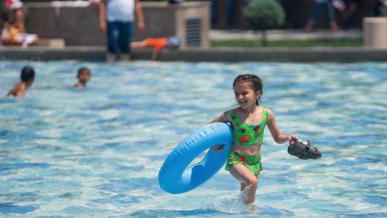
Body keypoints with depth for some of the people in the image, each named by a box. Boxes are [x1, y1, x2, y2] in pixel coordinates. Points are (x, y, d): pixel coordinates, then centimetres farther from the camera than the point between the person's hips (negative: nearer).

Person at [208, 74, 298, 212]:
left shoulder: (267, 114, -2)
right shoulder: (232, 115, -7)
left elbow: (277, 138, 10)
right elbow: (209, 127, 8)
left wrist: (288, 138, -10)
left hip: (255, 161, 3)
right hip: (236, 159, -3)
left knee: (246, 195, 8)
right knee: (252, 181, -28)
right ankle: (250, 207, -8)